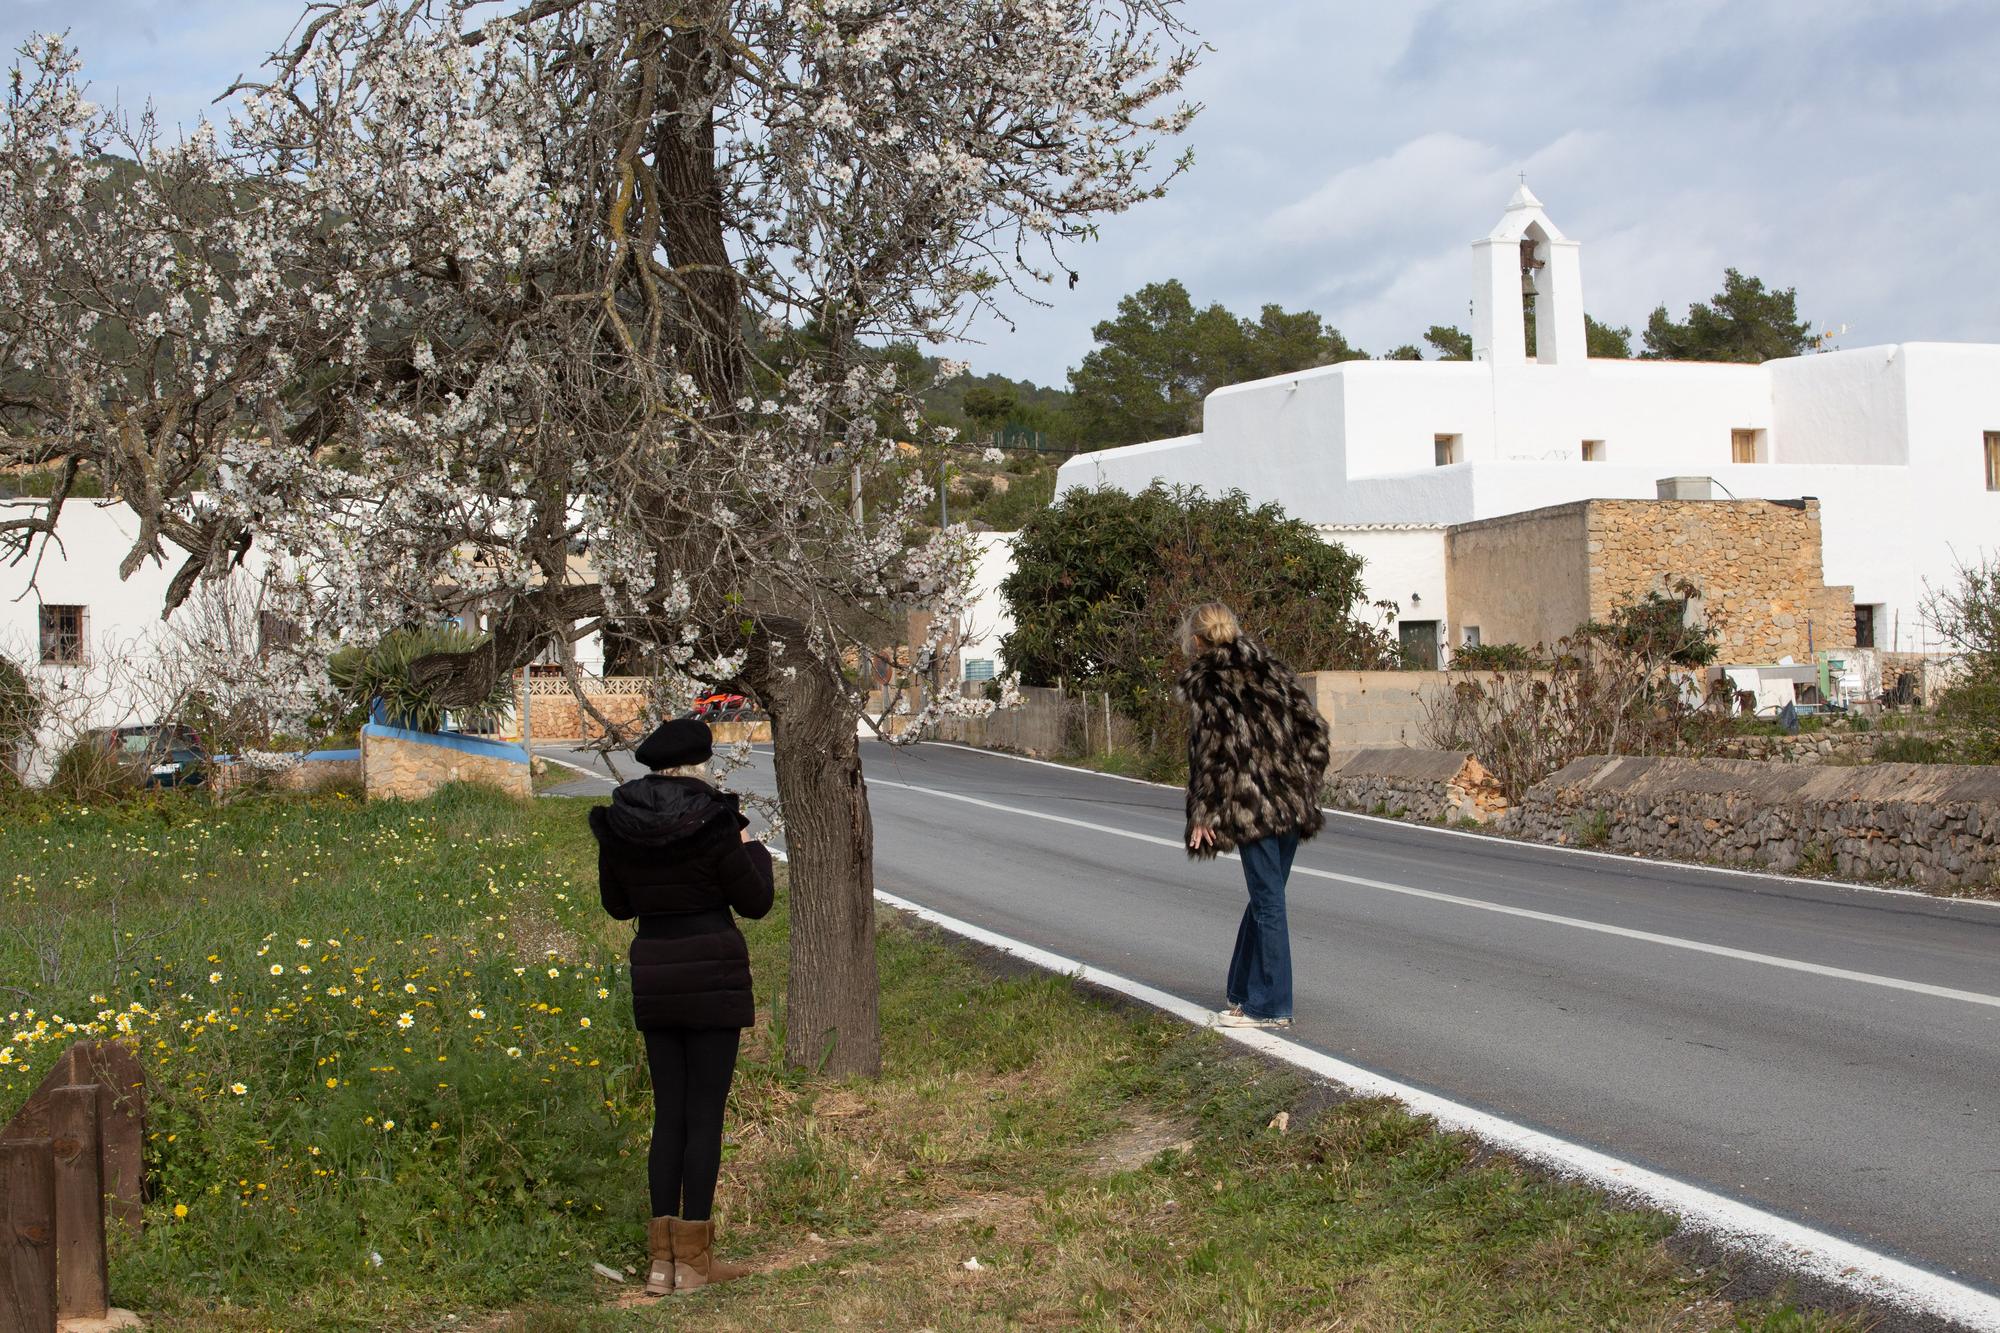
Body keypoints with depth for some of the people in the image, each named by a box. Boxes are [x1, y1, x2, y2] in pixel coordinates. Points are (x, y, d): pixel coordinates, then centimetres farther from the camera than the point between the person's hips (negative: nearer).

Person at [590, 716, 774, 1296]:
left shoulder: (618, 825, 2)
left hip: (653, 978, 5)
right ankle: (694, 1260, 6)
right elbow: (754, 902, -5)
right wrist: (752, 848, 11)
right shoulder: (711, 823, -13)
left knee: (668, 1113, 13)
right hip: (713, 974, -5)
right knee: (705, 1114, 2)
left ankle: (661, 1259, 14)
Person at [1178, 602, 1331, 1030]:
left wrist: (1202, 814, -9)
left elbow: (1209, 748, -12)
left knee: (1268, 900, -3)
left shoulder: (1206, 680, -5)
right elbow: (1313, 726, 11)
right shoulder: (1272, 668, 14)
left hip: (1250, 805, -7)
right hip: (1292, 801, 7)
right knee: (1266, 895, 15)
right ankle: (1242, 986, 27)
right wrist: (1305, 786, 15)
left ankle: (1269, 1006, 3)